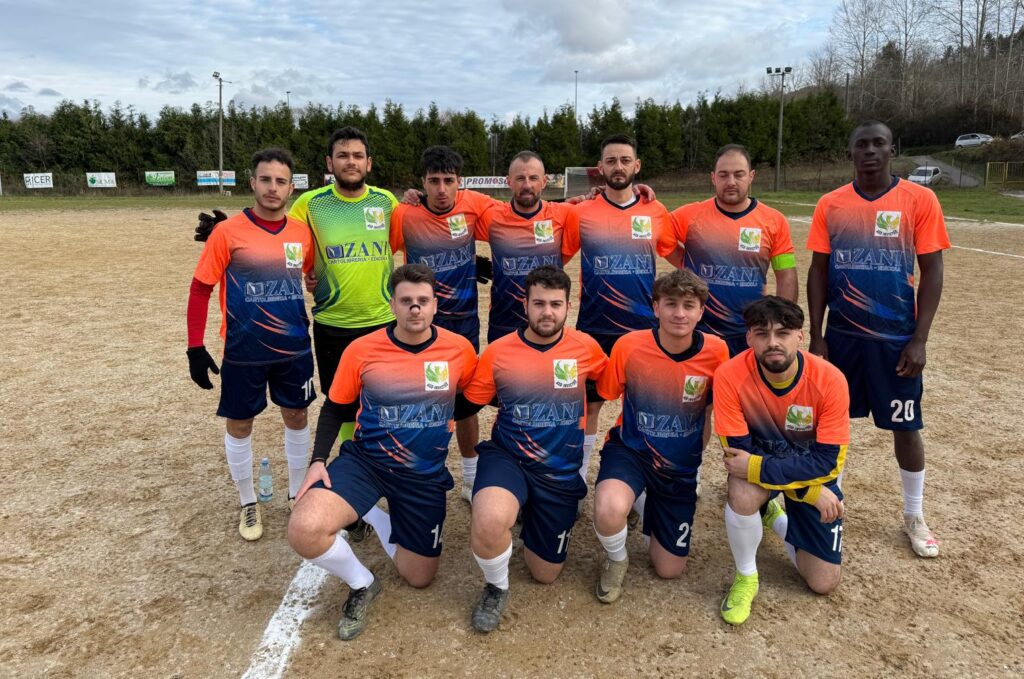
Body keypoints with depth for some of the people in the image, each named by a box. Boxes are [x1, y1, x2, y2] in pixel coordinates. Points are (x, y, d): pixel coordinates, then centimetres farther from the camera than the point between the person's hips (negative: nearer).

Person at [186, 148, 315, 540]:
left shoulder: (302, 233, -1)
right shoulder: (228, 232, -11)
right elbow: (200, 289, -7)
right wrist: (195, 348, -9)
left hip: (295, 348, 3)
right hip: (244, 352, -3)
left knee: (296, 417, 14)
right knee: (239, 424, 9)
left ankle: (298, 494, 34)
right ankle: (248, 503, 29)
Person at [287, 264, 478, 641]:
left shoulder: (460, 349, -10)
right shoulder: (361, 350, -12)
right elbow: (335, 409, 1)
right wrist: (318, 461, -10)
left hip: (426, 474, 1)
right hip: (364, 460, -1)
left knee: (419, 577, 11)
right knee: (304, 531, -27)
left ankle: (373, 516, 38)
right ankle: (362, 584, 5)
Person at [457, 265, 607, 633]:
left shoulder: (586, 347, -6)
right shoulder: (497, 352, -10)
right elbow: (467, 406, 1)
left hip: (561, 472, 2)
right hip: (507, 458, -2)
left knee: (545, 574, 12)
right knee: (489, 521, -36)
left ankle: (533, 519, 44)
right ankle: (496, 588, -2)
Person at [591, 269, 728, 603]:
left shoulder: (716, 351, -14)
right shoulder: (629, 345, -19)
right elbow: (602, 397, -3)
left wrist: (699, 449, 10)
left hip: (681, 464, 2)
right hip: (630, 450, -2)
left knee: (670, 569, 9)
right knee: (609, 512, -37)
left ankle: (651, 506, 39)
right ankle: (616, 560, 1)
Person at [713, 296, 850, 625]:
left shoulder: (829, 379, -28)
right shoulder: (730, 376, -29)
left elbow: (825, 460, -24)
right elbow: (737, 451, -24)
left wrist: (756, 467, -33)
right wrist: (811, 491, -26)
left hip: (814, 470, 1)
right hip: (760, 453, -1)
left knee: (824, 583, 1)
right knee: (743, 494, -38)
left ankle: (775, 515, 29)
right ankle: (745, 577, -8)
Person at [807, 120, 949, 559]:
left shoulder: (919, 200, -5)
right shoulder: (830, 204, 1)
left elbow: (932, 272, -4)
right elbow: (818, 272, 3)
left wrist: (919, 340, -9)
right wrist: (816, 337, -1)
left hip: (896, 338, -2)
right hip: (841, 335, 2)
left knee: (906, 426, 7)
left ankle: (914, 516, 27)